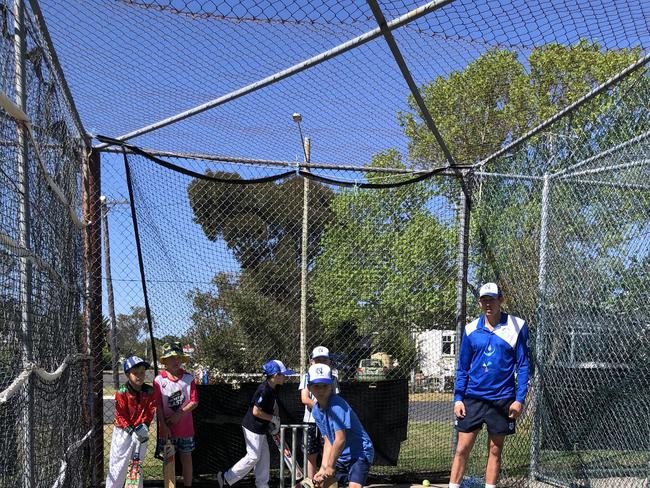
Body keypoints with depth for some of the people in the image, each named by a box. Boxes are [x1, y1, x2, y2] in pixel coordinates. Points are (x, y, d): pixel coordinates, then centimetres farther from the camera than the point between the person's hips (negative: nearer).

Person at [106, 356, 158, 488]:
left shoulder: (150, 392, -3)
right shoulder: (122, 393, -13)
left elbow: (150, 411, -2)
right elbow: (120, 415, -12)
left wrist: (144, 426, -18)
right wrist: (132, 431, -18)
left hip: (141, 433, 3)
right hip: (123, 432, -3)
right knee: (119, 466, 0)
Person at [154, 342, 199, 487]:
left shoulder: (188, 378, -3)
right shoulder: (159, 380, -7)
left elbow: (194, 402, -4)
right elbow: (158, 406, -7)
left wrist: (179, 414, -15)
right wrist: (163, 426, -12)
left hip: (185, 427, 1)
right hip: (167, 428, -1)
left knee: (186, 458, 9)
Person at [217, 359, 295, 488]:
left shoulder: (273, 389, 4)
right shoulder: (264, 390, -25)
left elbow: (274, 405, 22)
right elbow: (256, 411, -26)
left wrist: (276, 419, 5)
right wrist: (273, 418, -16)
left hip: (260, 428, 10)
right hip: (253, 427, -10)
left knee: (264, 456, 14)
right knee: (253, 457, -2)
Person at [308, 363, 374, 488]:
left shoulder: (337, 405, -25)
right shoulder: (316, 410, 2)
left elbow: (340, 440, -26)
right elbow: (328, 441, 5)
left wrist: (331, 466, -17)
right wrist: (323, 468, -3)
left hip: (360, 454, -9)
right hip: (341, 456, 9)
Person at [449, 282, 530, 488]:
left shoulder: (517, 327, -3)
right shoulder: (471, 330, 4)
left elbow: (523, 365, -2)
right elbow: (462, 368, 9)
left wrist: (520, 399, -9)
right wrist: (458, 398, 1)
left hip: (502, 400, -2)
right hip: (472, 399, 2)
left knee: (495, 451, 8)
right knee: (462, 449, 1)